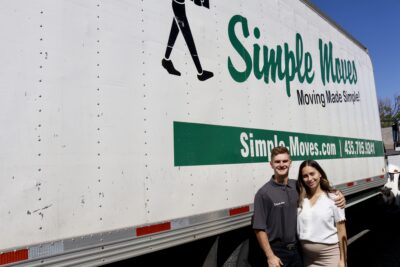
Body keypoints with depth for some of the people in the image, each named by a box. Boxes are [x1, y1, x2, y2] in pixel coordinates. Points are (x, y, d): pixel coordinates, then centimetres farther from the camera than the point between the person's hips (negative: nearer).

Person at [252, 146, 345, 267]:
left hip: (298, 249, 5)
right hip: (277, 251, -5)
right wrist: (270, 256, -15)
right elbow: (259, 229, -13)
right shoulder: (264, 193, -13)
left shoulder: (298, 186, 0)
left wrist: (338, 194, -3)